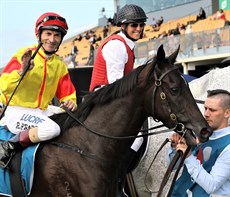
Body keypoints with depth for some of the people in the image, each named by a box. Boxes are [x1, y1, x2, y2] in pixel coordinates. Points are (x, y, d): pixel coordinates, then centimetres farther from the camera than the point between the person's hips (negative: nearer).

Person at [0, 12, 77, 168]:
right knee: (52, 129, -32)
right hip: (16, 111, -8)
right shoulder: (24, 55, -8)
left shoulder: (59, 64, 11)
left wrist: (70, 103, -11)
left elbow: (67, 93, 12)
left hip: (42, 111, 8)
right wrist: (22, 71, -30)